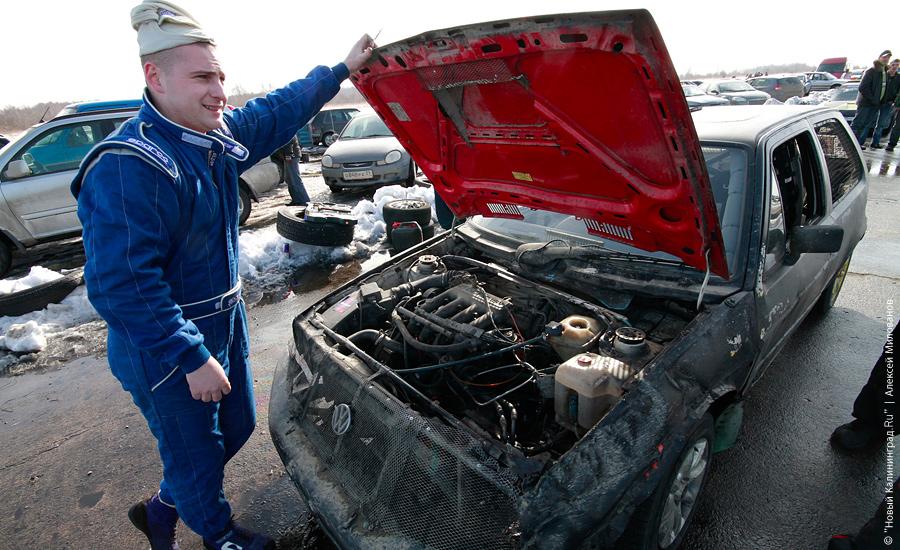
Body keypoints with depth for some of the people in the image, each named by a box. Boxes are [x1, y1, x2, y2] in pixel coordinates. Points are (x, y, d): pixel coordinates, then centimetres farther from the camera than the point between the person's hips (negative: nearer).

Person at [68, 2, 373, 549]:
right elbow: (122, 285, -28)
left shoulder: (218, 136, 1)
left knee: (237, 427, 24)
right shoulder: (127, 167, -26)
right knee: (196, 453, 15)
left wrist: (341, 70, 17)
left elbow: (279, 110, 16)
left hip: (225, 322, 9)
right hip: (167, 351, -9)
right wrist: (192, 358, -26)